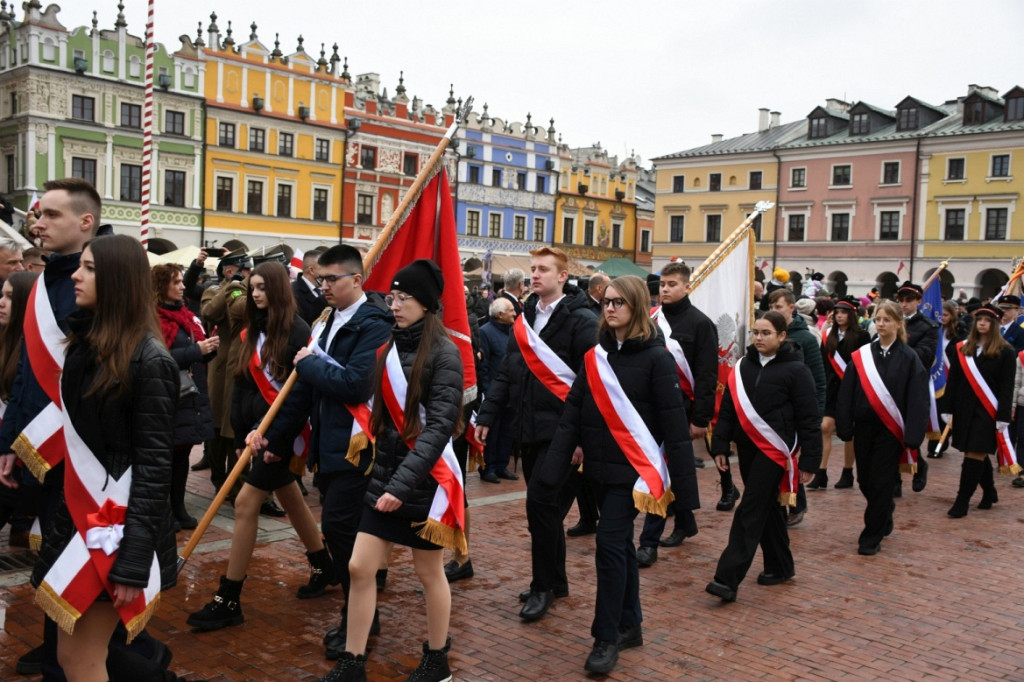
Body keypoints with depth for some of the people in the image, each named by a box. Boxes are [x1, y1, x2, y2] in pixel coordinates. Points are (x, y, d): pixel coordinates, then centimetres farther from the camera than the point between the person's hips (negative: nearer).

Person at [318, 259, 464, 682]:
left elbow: (439, 426, -21)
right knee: (359, 568, 5)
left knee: (429, 573, 9)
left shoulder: (443, 353, -13)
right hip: (384, 473, 6)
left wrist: (404, 483, -27)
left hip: (424, 480, -6)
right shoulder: (390, 348, 7)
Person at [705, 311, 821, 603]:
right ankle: (780, 566, 31)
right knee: (766, 507, 15)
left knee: (750, 510, -10)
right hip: (747, 447, 6)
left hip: (773, 449, -6)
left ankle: (728, 579, -12)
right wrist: (720, 445, 5)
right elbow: (727, 409, 10)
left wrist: (810, 460, -8)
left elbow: (809, 418, -7)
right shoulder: (743, 366, 7)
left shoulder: (795, 370, -8)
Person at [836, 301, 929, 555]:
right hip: (864, 428, 3)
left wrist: (912, 438, -13)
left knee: (881, 484, 0)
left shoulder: (909, 358, -5)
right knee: (865, 482, 11)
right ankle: (884, 518, 38)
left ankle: (871, 538, 12)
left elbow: (917, 400, -7)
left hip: (891, 431, -3)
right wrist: (844, 429, -3)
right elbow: (846, 394, 2)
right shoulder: (861, 356, 1)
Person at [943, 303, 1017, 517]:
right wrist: (949, 410, 4)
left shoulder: (1005, 352, -4)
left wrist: (1003, 418, -11)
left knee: (975, 455, -6)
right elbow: (953, 382, 7)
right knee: (978, 455, 14)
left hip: (988, 412, -4)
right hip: (965, 410, 4)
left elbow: (1007, 387, -6)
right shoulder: (961, 349, 6)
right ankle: (989, 493, 33)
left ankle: (962, 502, -3)